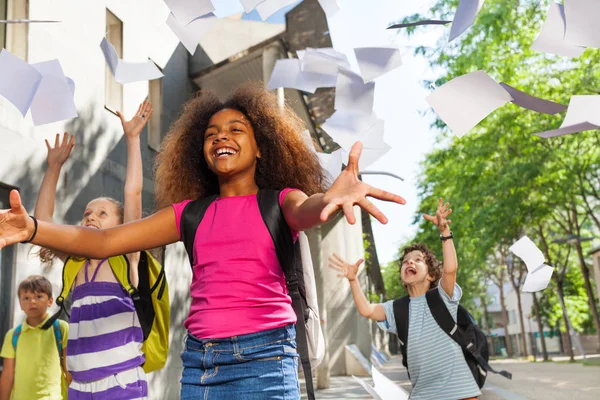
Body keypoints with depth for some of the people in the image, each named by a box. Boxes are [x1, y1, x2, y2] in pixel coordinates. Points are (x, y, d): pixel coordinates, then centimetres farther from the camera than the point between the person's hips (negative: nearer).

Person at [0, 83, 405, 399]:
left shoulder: (278, 201, 2)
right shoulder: (191, 213, 10)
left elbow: (307, 211, -23)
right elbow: (102, 241, 4)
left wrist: (334, 196, -47)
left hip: (262, 357, -3)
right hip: (198, 361, 4)